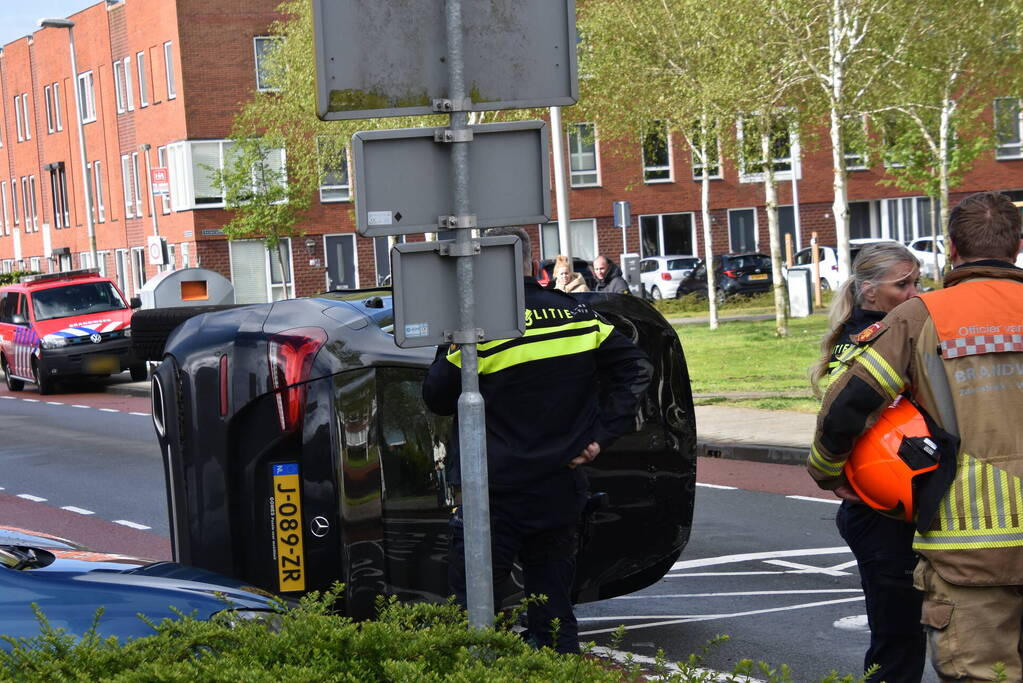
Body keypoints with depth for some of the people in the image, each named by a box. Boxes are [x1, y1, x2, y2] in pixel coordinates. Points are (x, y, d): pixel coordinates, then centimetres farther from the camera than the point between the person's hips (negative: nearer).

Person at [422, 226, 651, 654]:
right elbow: (634, 368, 6)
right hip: (562, 493, 5)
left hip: (496, 496, -5)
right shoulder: (576, 314, 4)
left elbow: (437, 398, -4)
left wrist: (449, 350, 9)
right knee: (554, 608, 13)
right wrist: (601, 436, 2)